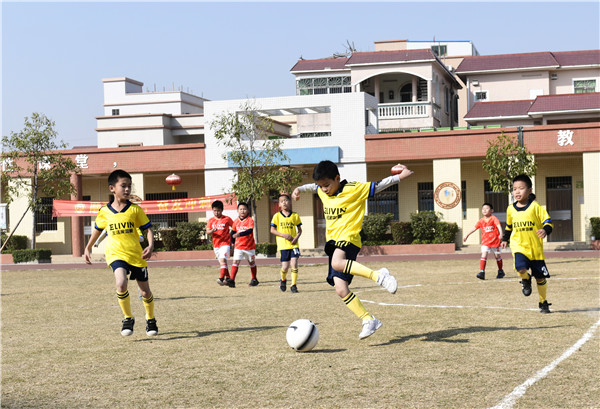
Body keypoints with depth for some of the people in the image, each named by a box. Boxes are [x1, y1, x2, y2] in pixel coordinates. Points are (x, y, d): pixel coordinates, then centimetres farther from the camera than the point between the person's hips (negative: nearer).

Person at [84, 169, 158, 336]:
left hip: (136, 255, 1)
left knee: (145, 292, 9)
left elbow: (148, 228, 4)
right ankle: (128, 319, -7)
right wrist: (88, 248, 24)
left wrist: (150, 246, -13)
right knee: (121, 283, -28)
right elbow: (97, 230, 20)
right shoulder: (104, 212, 2)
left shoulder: (135, 209, -1)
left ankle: (150, 320, 36)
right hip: (116, 255, -1)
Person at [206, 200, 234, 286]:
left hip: (225, 243, -5)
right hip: (216, 244, 5)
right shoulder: (211, 220, 6)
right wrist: (212, 231, -22)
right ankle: (227, 278, 24)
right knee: (221, 262, 12)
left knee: (223, 259, -21)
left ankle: (221, 278, -29)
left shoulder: (227, 219, -2)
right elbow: (207, 231, -2)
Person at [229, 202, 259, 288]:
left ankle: (254, 279, 30)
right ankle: (232, 280, -18)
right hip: (238, 246, 2)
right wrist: (233, 243, 16)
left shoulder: (250, 220, -11)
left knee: (252, 262, 14)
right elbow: (233, 232, 17)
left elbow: (250, 230, -27)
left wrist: (239, 234, -38)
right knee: (235, 261, -11)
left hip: (249, 246, -2)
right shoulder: (236, 221, 3)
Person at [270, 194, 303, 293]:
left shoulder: (295, 215, 4)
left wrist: (297, 237, -8)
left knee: (294, 264, -12)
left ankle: (294, 285, -2)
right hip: (283, 245, -1)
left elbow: (299, 229, 12)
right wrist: (284, 235, -12)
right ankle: (283, 280, 31)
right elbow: (272, 230, 1)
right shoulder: (277, 216, 1)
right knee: (285, 267, -1)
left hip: (293, 244, 1)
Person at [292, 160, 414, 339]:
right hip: (333, 241, 7)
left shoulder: (354, 189, -7)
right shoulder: (323, 192, 13)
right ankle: (369, 321, 2)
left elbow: (377, 186, -3)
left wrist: (399, 177, -8)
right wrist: (300, 189, 23)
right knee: (341, 289, -4)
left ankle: (378, 275, -34)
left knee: (337, 263, -40)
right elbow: (313, 187, 36)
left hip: (348, 238, -7)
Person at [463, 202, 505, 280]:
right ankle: (482, 272, -19)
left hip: (495, 241, -3)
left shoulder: (494, 218, -9)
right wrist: (467, 235, 15)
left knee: (498, 256, 13)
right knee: (484, 255, -13)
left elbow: (498, 226, -22)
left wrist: (500, 234, -40)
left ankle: (500, 271, 30)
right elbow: (474, 228, 13)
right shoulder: (481, 221, 4)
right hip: (485, 242, 3)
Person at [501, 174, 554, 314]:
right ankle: (526, 280, 9)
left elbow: (548, 222, -7)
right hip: (518, 246, 1)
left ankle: (543, 302, 25)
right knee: (521, 268, -27)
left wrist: (545, 230, -27)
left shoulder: (535, 207, -5)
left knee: (540, 278, 5)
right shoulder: (511, 209, 6)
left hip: (535, 248, -1)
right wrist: (505, 239, 28)